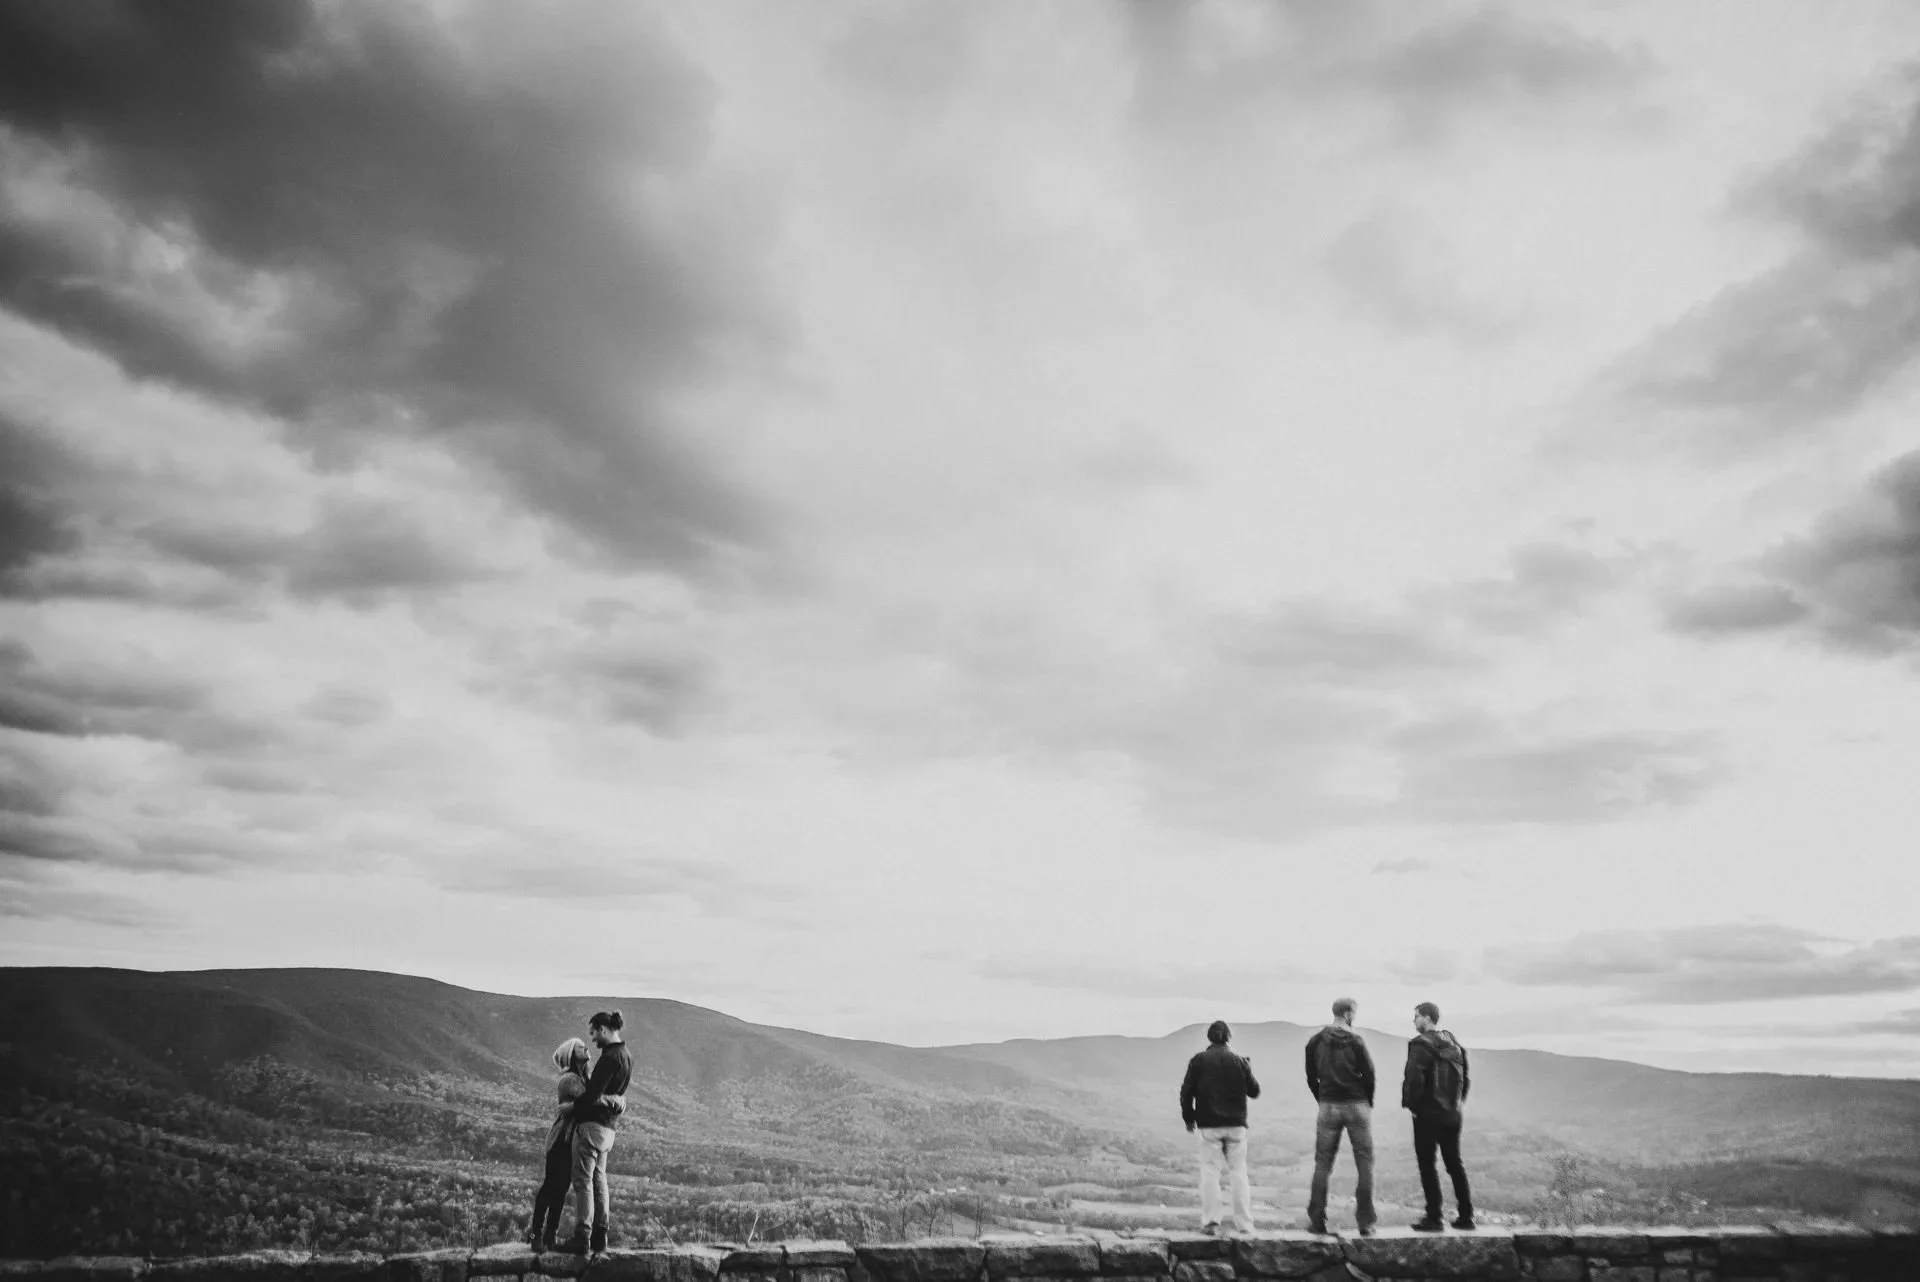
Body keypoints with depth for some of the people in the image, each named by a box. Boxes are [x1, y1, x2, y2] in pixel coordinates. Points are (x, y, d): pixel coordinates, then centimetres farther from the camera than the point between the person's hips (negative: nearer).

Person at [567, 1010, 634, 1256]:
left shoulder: (609, 1058, -18)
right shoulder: (626, 1056, 12)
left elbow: (592, 1094, -20)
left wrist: (571, 1107, -6)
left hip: (592, 1123, -9)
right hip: (608, 1125, 9)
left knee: (583, 1180, -4)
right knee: (599, 1180, 14)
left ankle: (582, 1239, -4)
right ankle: (600, 1237, 17)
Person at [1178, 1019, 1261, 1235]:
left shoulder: (1198, 1061, -2)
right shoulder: (1239, 1062, 1)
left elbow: (1186, 1091, -3)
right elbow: (1254, 1092, 8)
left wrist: (1189, 1117, 9)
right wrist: (1249, 1070, 24)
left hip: (1209, 1125, -1)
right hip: (1236, 1124, 2)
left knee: (1210, 1171, 4)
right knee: (1239, 1172, 8)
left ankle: (1210, 1221, -1)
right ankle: (1244, 1224, 9)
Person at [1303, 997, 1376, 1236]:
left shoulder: (1314, 1042, 3)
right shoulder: (1355, 1040, -8)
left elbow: (1311, 1079, 6)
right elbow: (1369, 1075, -7)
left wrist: (1323, 1101, 14)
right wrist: (1368, 1104, 7)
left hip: (1328, 1107, 3)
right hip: (1357, 1106, -3)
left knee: (1322, 1163, 9)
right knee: (1364, 1164, 6)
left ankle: (1316, 1221, 8)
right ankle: (1365, 1223, 6)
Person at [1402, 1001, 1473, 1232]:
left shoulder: (1421, 1044, -14)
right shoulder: (1455, 1044, 10)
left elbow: (1415, 1078, -22)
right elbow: (1466, 1078, 13)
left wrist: (1409, 1103, -9)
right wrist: (1457, 1102, 18)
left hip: (1427, 1113, -7)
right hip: (1452, 1114, 7)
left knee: (1427, 1165, 0)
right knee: (1455, 1164, 15)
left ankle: (1434, 1218, 0)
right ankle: (1466, 1216, 18)